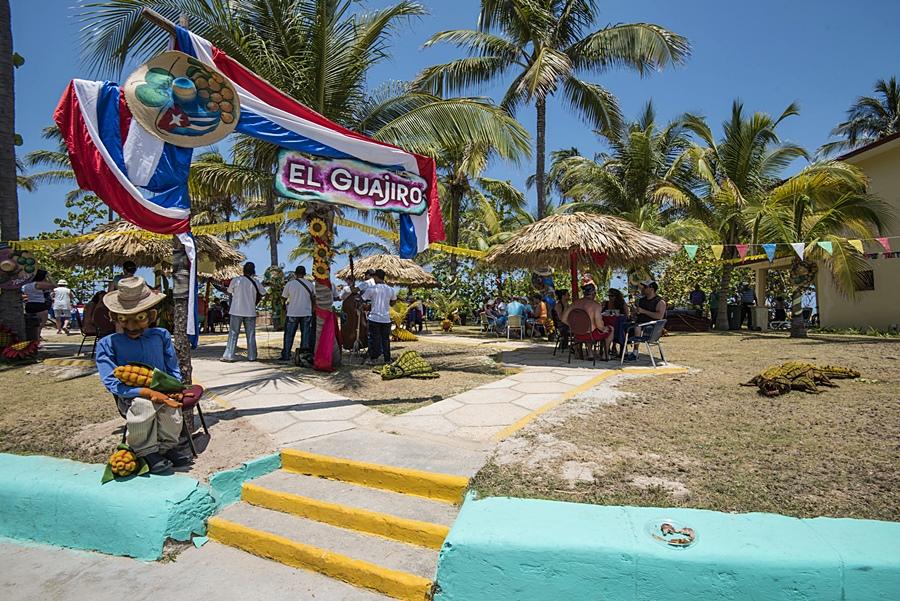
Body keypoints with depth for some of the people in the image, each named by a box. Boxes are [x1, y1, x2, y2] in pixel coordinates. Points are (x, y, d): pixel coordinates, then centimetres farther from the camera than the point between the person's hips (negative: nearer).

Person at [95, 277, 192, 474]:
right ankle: (146, 451, -12)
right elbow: (112, 382, -12)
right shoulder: (107, 344, -3)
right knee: (143, 405, -36)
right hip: (130, 396, -2)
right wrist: (149, 392, -23)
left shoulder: (161, 336, 6)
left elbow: (173, 370, 13)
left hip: (162, 392, 2)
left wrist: (175, 389, -9)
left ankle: (168, 446, -7)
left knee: (171, 405, -32)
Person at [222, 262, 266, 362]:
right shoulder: (255, 282, -2)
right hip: (250, 312, 1)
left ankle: (229, 356, 1)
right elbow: (263, 293, 9)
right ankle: (252, 356, 11)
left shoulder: (235, 280, -5)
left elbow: (230, 292, 7)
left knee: (233, 334, 4)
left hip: (236, 311, -1)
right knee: (251, 335, 8)